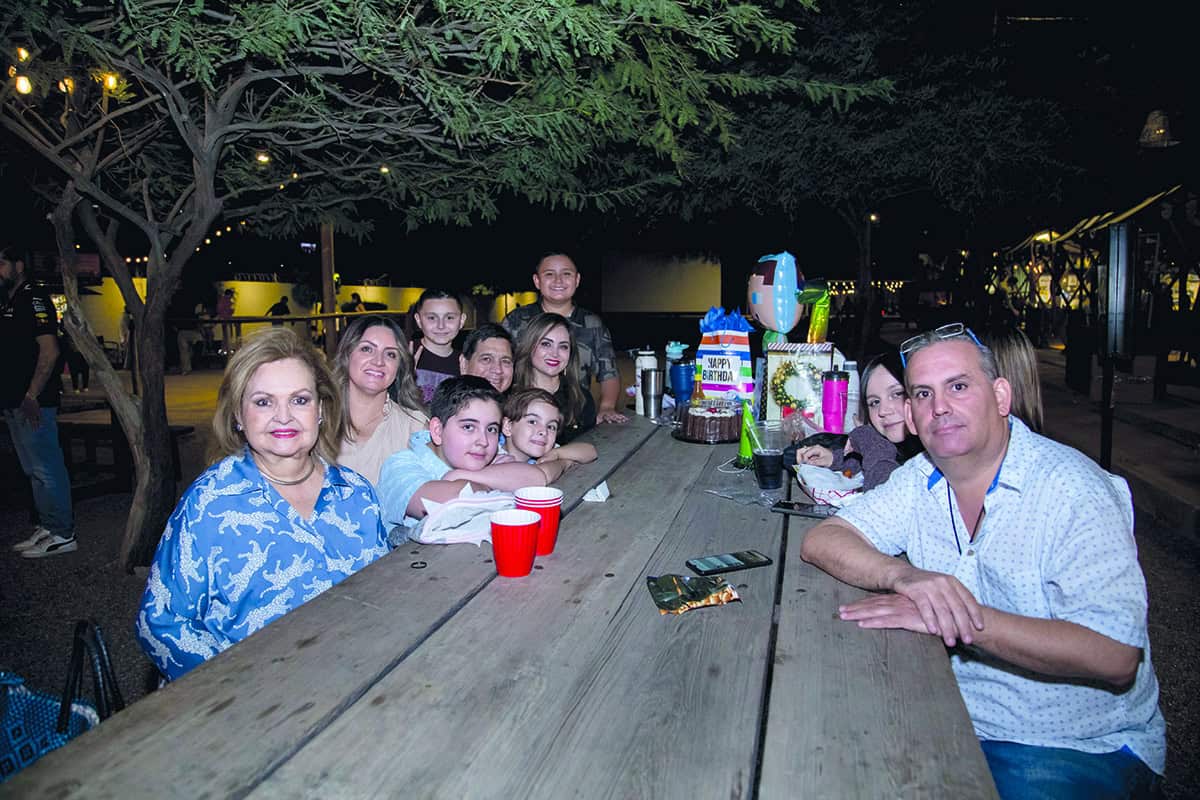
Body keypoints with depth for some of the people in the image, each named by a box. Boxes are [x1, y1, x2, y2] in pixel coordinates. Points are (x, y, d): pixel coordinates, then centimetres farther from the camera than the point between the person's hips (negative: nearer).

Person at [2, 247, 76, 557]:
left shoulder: (34, 299, -9)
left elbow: (49, 350, -18)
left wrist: (31, 396, -22)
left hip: (33, 403, -10)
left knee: (46, 469, -5)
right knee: (33, 470, 14)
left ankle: (62, 534, 2)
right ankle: (47, 528, 23)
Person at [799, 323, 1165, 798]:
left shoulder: (1074, 491, -17)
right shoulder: (922, 479, 0)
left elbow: (1116, 657, -24)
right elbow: (820, 541, -6)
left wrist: (969, 618, -31)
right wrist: (905, 576, -25)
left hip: (1080, 746, -3)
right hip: (955, 718, 4)